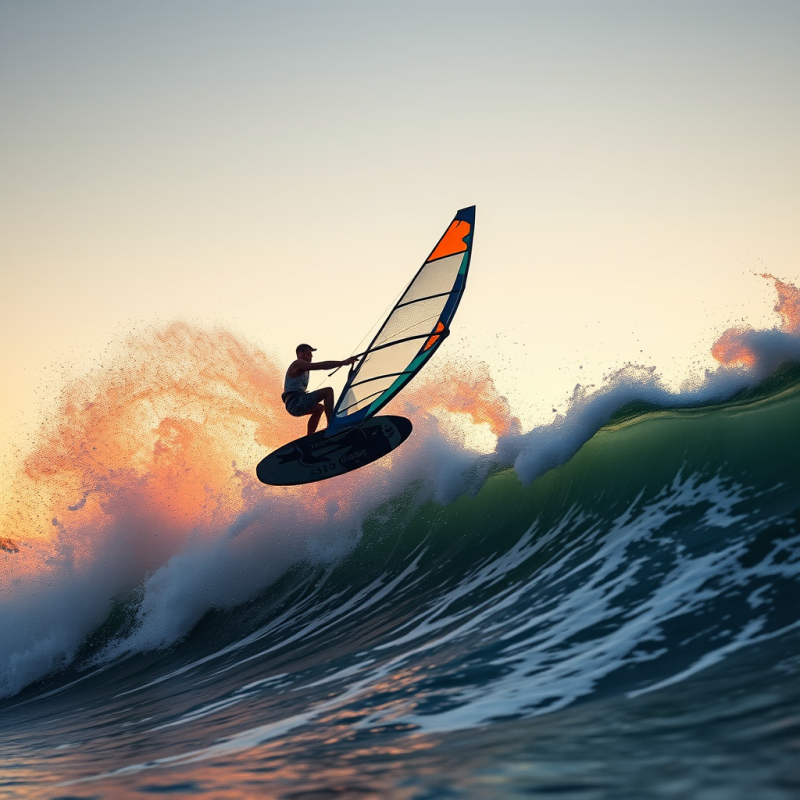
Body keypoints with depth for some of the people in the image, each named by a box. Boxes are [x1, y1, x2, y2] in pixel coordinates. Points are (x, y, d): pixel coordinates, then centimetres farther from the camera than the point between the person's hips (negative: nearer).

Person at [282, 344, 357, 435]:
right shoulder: (298, 363, -5)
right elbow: (322, 365, -16)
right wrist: (343, 362, -18)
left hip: (292, 407, 11)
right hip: (296, 402, -11)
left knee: (319, 408, 35)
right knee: (328, 391, -16)